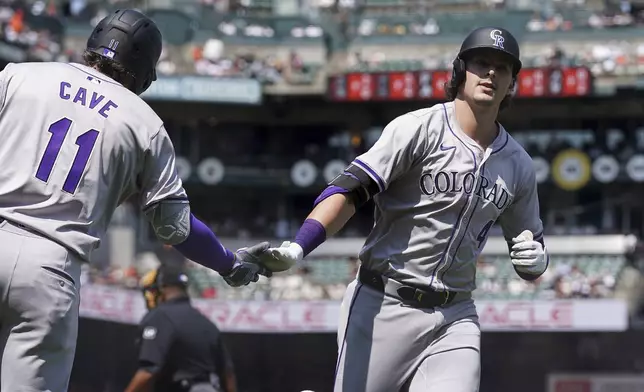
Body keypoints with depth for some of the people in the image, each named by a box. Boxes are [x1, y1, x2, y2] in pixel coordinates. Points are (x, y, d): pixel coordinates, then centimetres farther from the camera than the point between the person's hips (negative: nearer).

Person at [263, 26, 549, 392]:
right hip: (383, 307, -4)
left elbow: (531, 253, 19)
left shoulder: (518, 166, 9)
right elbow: (350, 191, -16)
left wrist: (536, 259, -6)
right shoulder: (418, 129, -7)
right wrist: (297, 248, -31)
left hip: (454, 318, 4)